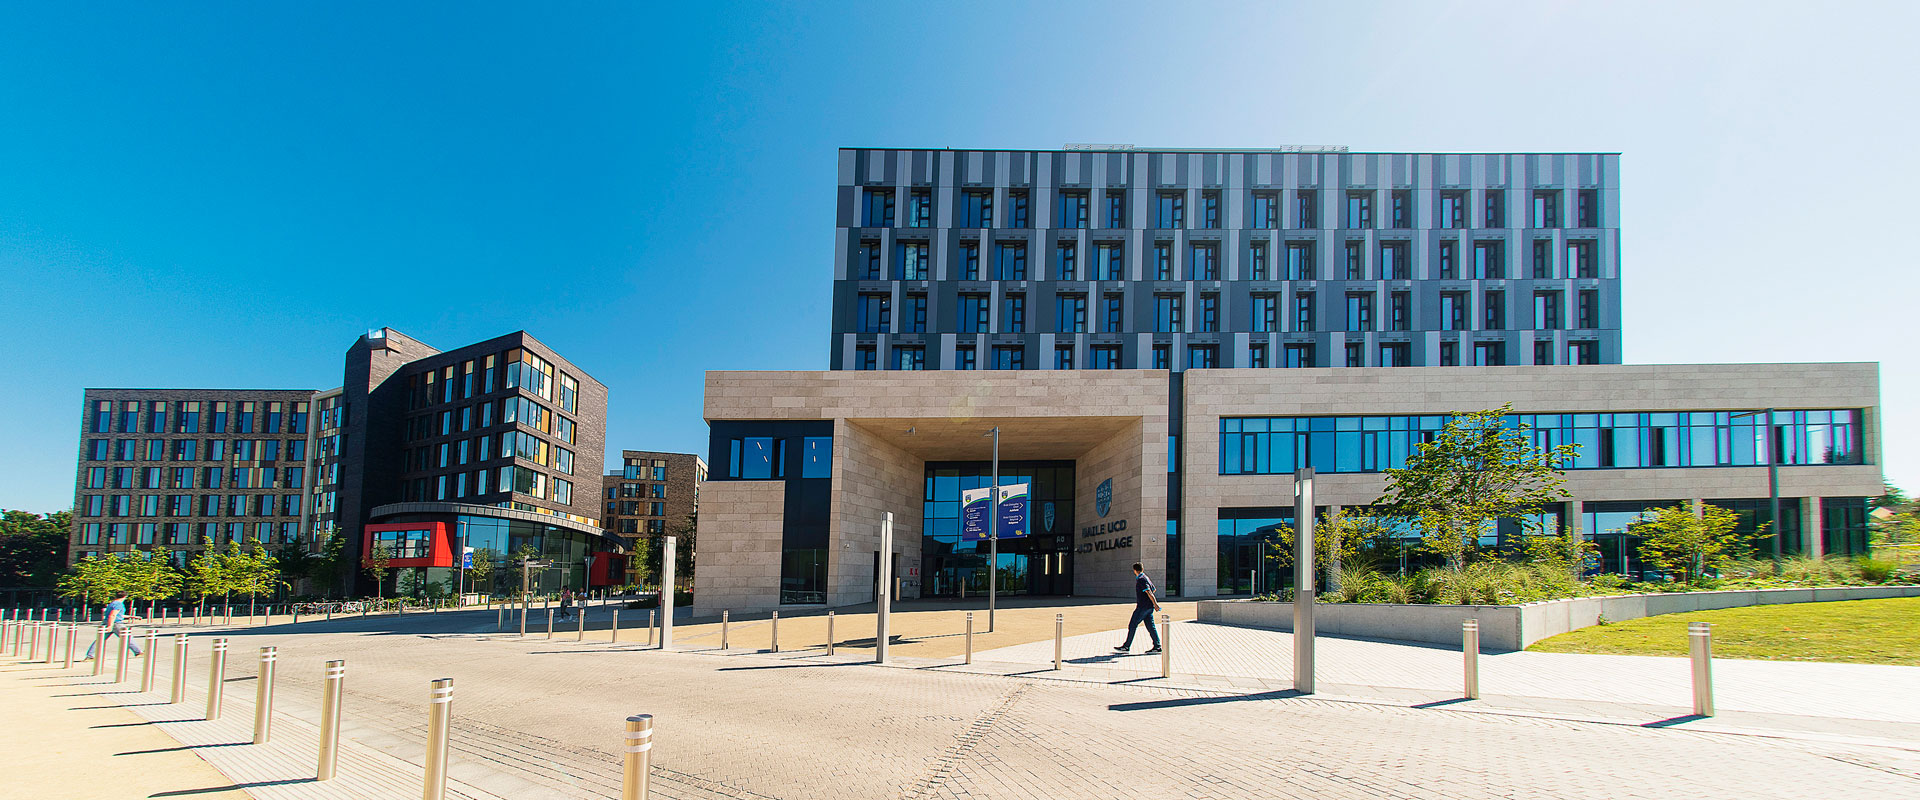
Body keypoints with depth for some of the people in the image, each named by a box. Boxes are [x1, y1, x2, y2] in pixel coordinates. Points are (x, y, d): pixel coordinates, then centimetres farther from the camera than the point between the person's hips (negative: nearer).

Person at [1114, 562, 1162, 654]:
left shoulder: (1141, 580, -14)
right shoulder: (1145, 577, 14)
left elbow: (1149, 592, -21)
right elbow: (1153, 589, 27)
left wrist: (1155, 604, -25)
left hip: (1143, 607, -9)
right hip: (1149, 607, 9)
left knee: (1132, 626, -3)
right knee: (1150, 626, 7)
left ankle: (1126, 646, 1)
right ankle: (1157, 646, 4)